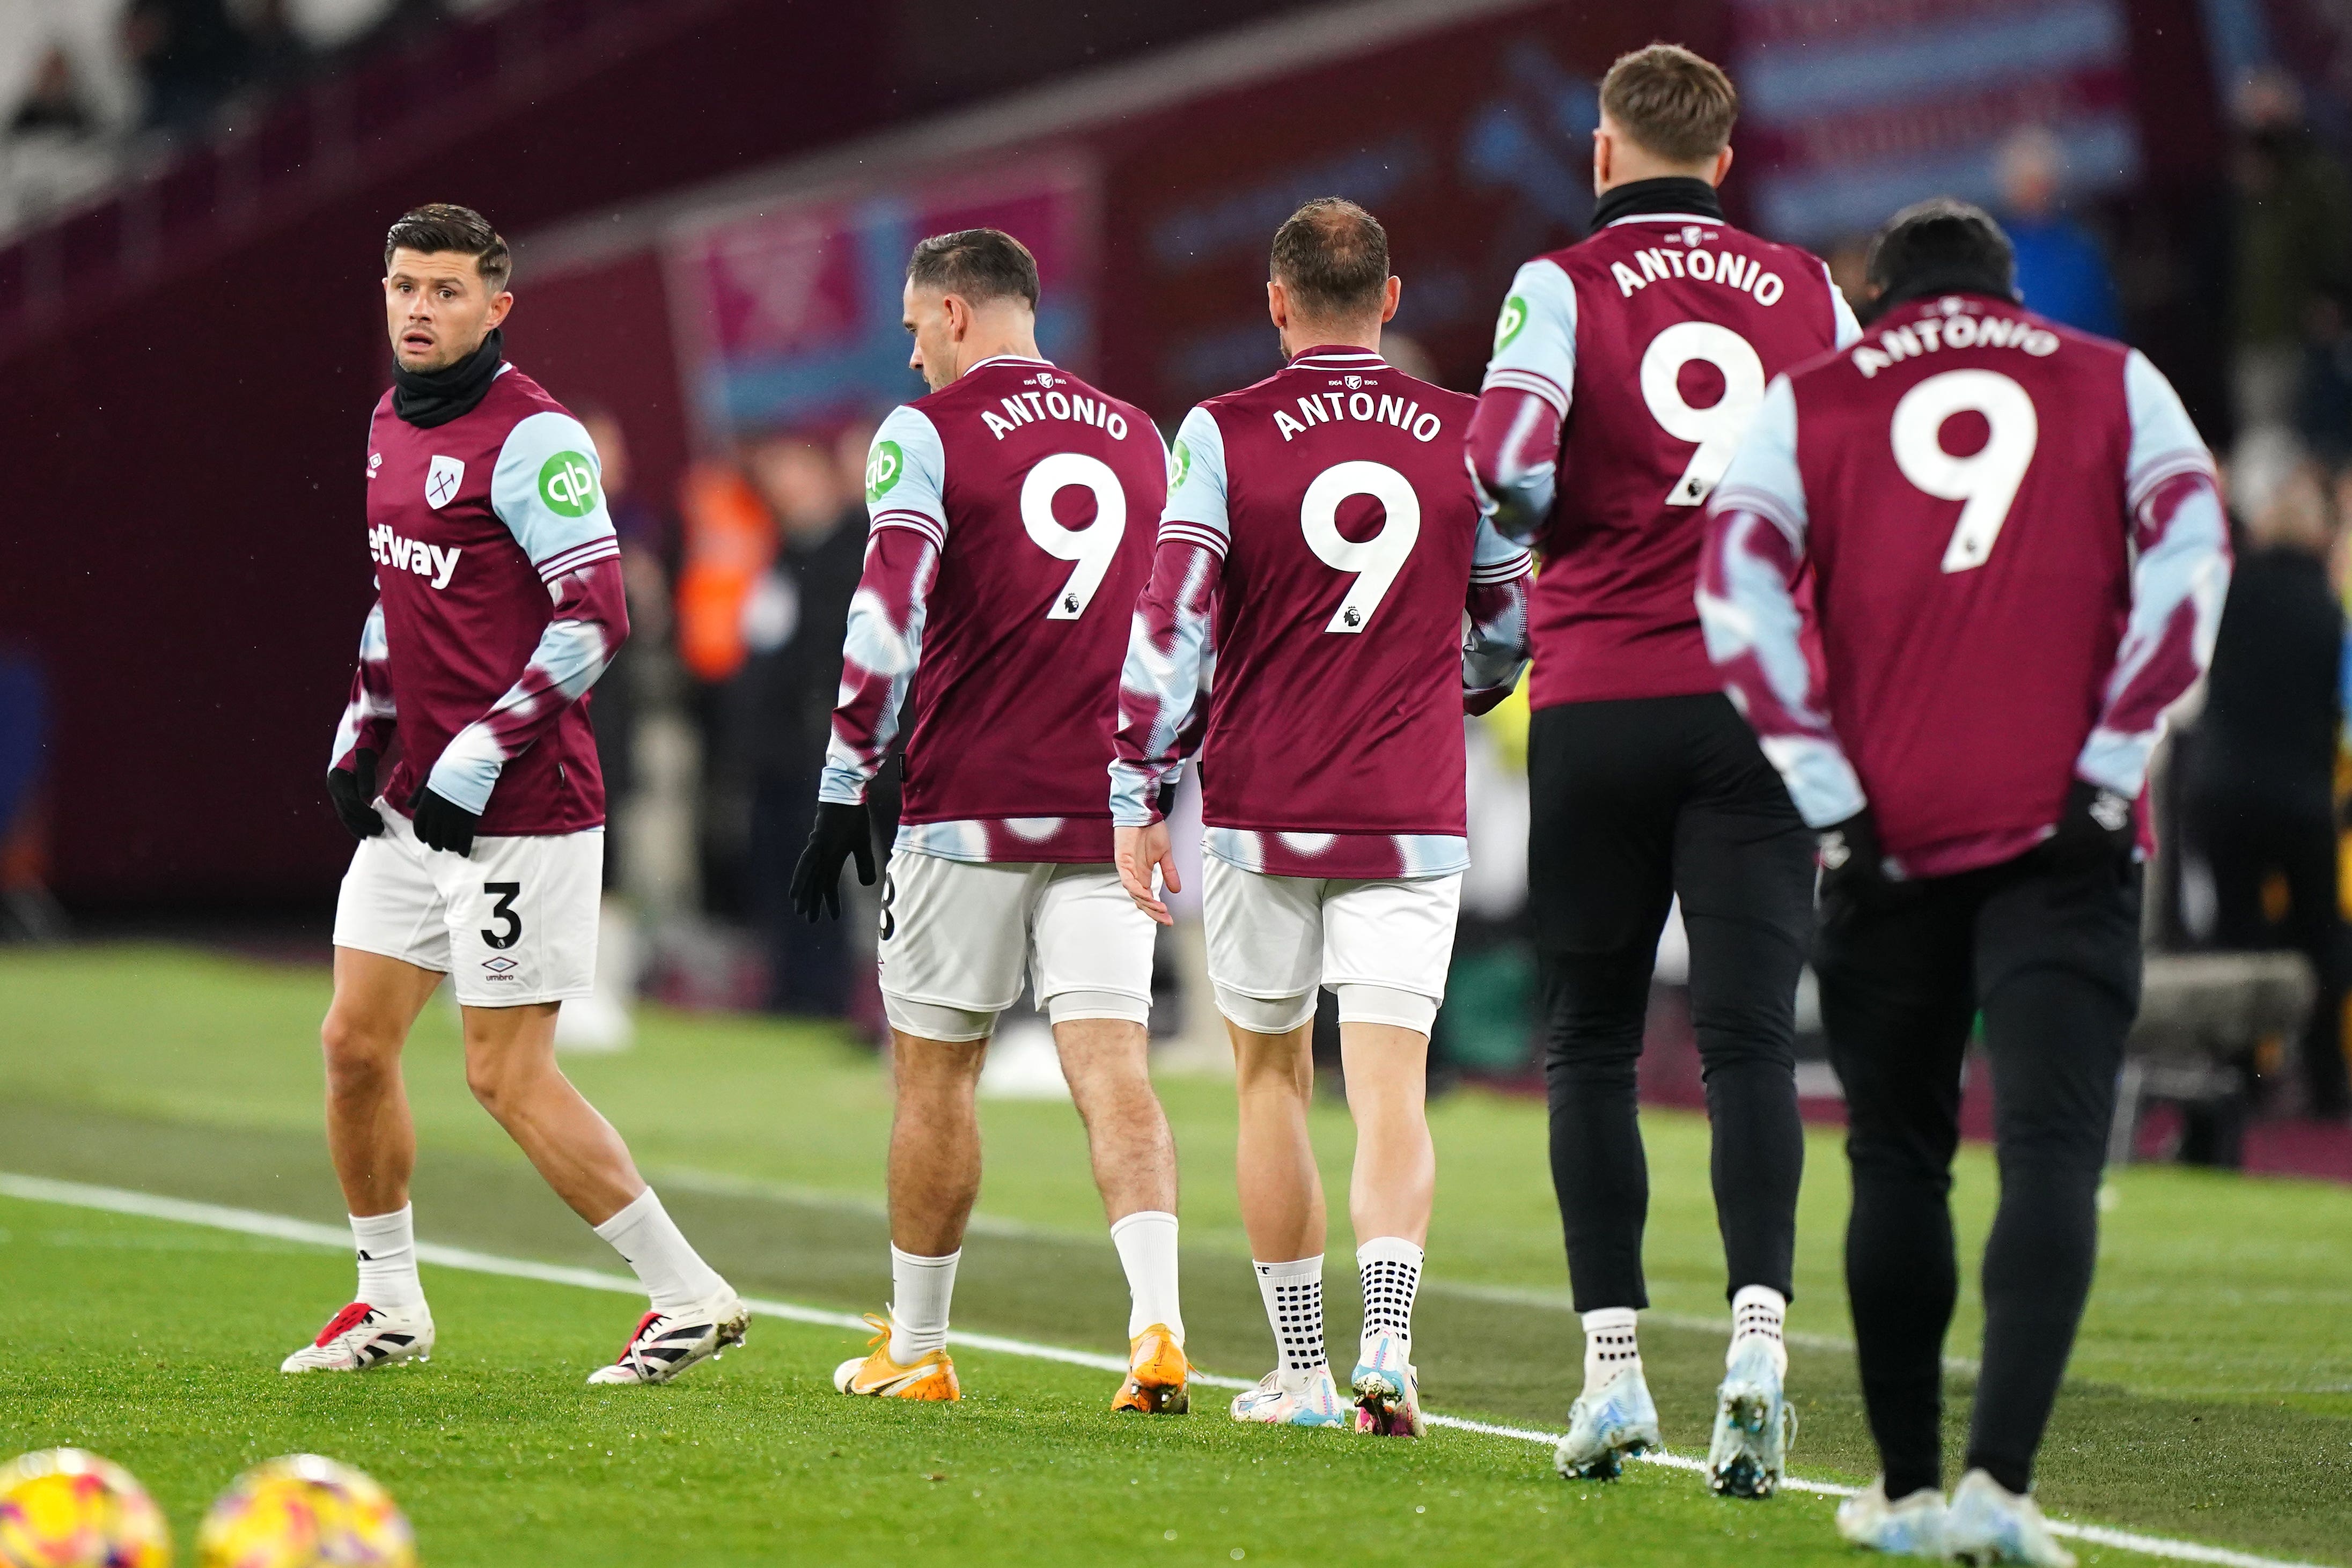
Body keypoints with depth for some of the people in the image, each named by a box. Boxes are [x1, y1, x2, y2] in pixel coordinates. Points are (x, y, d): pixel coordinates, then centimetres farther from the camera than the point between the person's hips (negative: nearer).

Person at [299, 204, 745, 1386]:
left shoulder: (531, 438, -15)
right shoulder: (391, 423, 12)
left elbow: (596, 616, -20)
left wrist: (478, 759, -21)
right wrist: (361, 736, 18)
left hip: (519, 805, -8)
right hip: (415, 803, 8)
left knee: (509, 1078, -6)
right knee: (355, 1044, 8)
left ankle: (691, 1295, 2)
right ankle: (390, 1307, 22)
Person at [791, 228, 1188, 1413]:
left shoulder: (930, 432, -4)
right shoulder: (1140, 439, 13)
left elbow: (888, 620, -13)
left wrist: (843, 793, -9)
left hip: (970, 805, -4)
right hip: (1107, 812, 4)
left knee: (936, 1072, 9)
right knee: (1111, 1067, -3)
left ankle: (916, 1347, 19)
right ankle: (1157, 1324, -22)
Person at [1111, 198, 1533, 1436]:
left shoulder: (1224, 434, -4)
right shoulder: (1465, 437, 3)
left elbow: (1172, 625, -8)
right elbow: (1509, 626, 14)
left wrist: (1140, 799, -2)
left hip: (1260, 811, -1)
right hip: (1410, 818, 1)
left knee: (1271, 1079, 13)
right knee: (1389, 1090, -2)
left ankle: (1301, 1370, 14)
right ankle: (1387, 1339, -24)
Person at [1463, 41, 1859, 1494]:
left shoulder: (1564, 286, -1)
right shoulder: (1808, 291, 8)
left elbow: (1507, 467, -13)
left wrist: (1550, 535, 6)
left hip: (1601, 703, -1)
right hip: (1759, 700, 1)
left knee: (1593, 1046, 9)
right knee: (1751, 1038, -3)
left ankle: (1614, 1363, 7)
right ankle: (1759, 1333, -22)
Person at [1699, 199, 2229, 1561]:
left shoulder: (1814, 402, 11)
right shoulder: (2114, 385, 12)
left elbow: (1742, 589, -3)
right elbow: (2193, 557, -3)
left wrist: (1829, 792, -4)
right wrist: (2114, 762, -4)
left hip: (1893, 834, 1)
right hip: (2062, 835, -1)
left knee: (1899, 1162, 13)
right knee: (2050, 1152, -6)